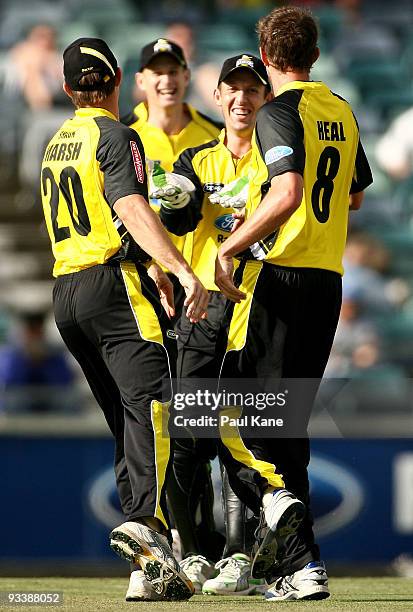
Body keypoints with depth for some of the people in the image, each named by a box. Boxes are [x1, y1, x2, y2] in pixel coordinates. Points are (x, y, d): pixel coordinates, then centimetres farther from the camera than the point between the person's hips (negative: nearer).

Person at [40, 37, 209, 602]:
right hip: (113, 285, -8)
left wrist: (149, 268, 38)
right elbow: (132, 211, -20)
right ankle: (145, 521, -43)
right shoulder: (115, 137, -4)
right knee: (148, 406, -20)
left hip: (65, 291, 8)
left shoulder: (56, 146, 22)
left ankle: (151, 568, 0)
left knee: (127, 424, 7)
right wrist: (182, 271, -29)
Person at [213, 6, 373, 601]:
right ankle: (296, 561, 9)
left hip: (278, 277, -7)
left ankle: (279, 499, -28)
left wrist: (227, 249, -19)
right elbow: (355, 195, 28)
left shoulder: (279, 113, -10)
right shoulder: (341, 112, 14)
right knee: (289, 418, 11)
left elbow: (287, 194, -24)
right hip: (328, 280, 7)